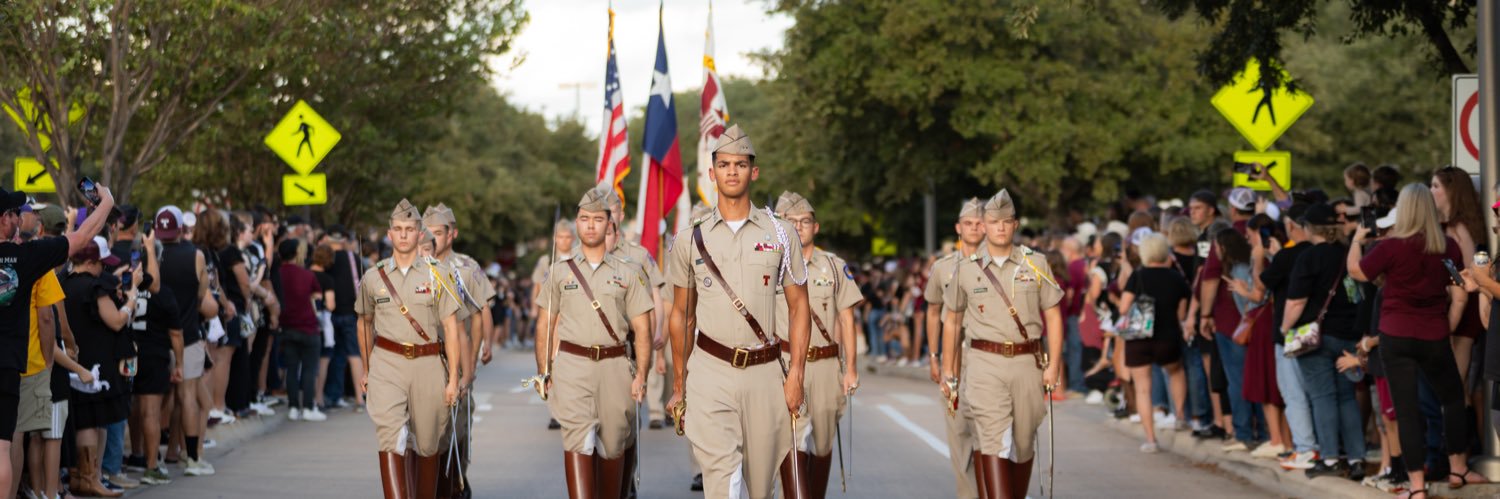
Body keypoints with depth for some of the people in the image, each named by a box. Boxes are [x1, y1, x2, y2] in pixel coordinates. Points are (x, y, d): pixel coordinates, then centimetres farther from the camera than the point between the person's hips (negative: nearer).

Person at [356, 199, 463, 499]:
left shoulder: (438, 274, 2)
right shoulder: (373, 277, 6)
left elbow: (451, 327, -1)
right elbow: (365, 323, 23)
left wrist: (453, 378, -6)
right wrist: (366, 369, 27)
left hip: (428, 364, 0)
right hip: (387, 363, 0)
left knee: (427, 444, 8)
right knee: (390, 439, -16)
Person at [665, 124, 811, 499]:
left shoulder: (780, 235, 5)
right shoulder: (691, 239, 6)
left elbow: (798, 306, 7)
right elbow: (680, 316, 13)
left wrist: (796, 373, -3)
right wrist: (678, 385, 12)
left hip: (764, 372, 1)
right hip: (710, 372, -1)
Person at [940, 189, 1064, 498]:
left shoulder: (1036, 264, 5)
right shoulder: (967, 270, 5)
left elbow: (1053, 315, 5)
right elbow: (952, 320, 14)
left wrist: (1054, 364, -3)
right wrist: (948, 368, 12)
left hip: (1027, 362, 2)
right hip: (985, 362, -1)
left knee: (1024, 441, 10)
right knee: (993, 438, -13)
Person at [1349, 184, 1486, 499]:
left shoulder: (1392, 247, -13)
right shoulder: (1448, 247, -3)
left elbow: (1356, 271, 1)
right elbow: (1460, 297, 0)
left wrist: (1356, 241, 17)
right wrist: (1447, 329, 12)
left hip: (1396, 336, -2)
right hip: (1434, 337, 2)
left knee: (1406, 408, 1)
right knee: (1453, 398, 23)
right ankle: (1458, 468, 30)